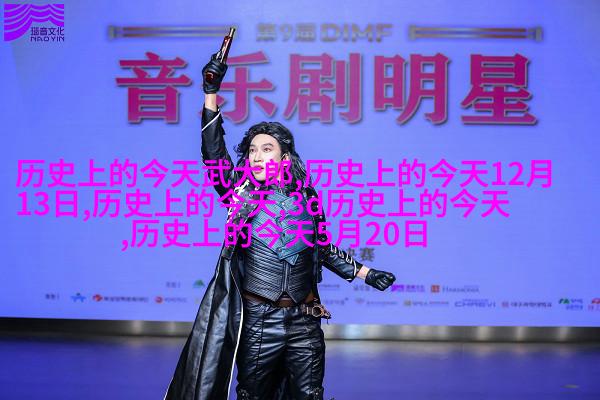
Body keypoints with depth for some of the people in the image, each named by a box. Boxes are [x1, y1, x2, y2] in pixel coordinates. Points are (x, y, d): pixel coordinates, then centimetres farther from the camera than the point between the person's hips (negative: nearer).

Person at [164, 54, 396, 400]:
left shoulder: (307, 198, 5)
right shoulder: (242, 193, 0)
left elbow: (325, 249, 19)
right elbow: (214, 152, -13)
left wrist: (365, 273, 18)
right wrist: (212, 93, -22)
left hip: (304, 321, 2)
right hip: (257, 321, -1)